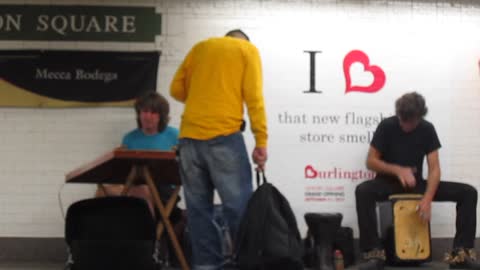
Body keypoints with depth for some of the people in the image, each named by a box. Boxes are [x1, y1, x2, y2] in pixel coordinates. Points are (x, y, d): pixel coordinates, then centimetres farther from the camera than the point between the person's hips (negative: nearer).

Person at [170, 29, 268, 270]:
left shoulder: (199, 48, 20)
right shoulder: (247, 49, 9)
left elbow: (176, 89, 15)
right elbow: (253, 96, -3)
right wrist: (261, 141, -5)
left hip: (189, 137, 4)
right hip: (223, 136, -4)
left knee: (198, 209, 7)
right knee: (238, 208, -2)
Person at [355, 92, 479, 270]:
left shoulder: (427, 129, -3)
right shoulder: (386, 126, -9)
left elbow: (434, 168, -9)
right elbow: (371, 161, -7)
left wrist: (427, 199, -26)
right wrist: (398, 170, -25)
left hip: (416, 183, 3)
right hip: (389, 182, -3)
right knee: (363, 191, -39)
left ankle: (461, 253, -18)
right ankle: (374, 253, -35)